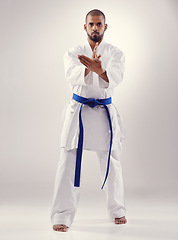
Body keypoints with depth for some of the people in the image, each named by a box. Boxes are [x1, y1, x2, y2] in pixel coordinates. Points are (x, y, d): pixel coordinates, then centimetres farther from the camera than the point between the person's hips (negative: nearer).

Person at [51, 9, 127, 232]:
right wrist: (89, 68, -40)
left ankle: (118, 211, 30)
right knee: (68, 163, -7)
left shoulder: (115, 53, 2)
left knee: (111, 163, 9)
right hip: (78, 111, 0)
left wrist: (100, 71, -43)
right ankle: (62, 216, 2)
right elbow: (72, 75, -18)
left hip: (105, 111, 1)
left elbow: (116, 77, -20)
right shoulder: (73, 53, 3)